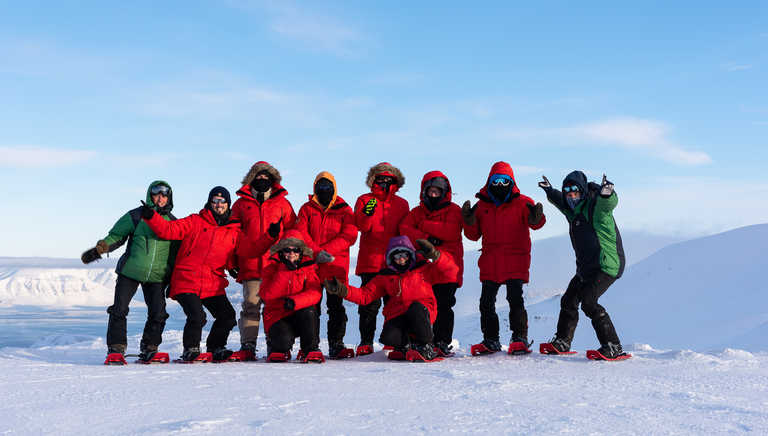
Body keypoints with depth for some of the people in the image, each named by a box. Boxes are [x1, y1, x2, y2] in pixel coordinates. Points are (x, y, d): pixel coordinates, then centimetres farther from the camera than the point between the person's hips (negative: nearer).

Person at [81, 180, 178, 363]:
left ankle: (149, 348, 15)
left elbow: (176, 252, 17)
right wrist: (98, 249, -14)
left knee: (158, 313, -4)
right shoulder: (136, 216, -1)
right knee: (119, 310, -6)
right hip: (130, 271, -2)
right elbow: (116, 236, 2)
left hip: (157, 276, 2)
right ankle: (116, 348, 5)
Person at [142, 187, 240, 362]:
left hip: (213, 285, 4)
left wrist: (235, 268, 0)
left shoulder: (234, 231, 14)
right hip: (187, 281, -4)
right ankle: (190, 349, 9)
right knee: (197, 316, -21)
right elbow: (169, 230, -4)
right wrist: (151, 217, -18)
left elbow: (232, 260, 20)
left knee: (228, 317, -7)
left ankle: (214, 347, 21)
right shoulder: (195, 221, 5)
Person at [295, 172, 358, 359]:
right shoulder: (307, 209, 12)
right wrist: (317, 251, -16)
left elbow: (349, 236, -3)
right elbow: (301, 234, 0)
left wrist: (325, 250, -14)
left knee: (336, 307, -2)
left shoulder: (344, 210, 9)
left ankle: (336, 346, 3)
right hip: (311, 265, 1)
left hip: (336, 266, -1)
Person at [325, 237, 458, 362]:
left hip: (423, 312, -1)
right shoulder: (385, 277, 17)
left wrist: (434, 255, -14)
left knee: (416, 307, -37)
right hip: (396, 316, 1)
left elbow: (450, 270, 2)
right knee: (389, 338, -31)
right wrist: (342, 290, -3)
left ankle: (426, 346, -17)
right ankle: (409, 345, 4)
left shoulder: (424, 269, 12)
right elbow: (364, 295, 12)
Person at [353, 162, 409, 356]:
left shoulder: (402, 204, 15)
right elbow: (361, 226, -4)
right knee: (370, 301, -5)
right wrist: (367, 214, -24)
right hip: (370, 260, -2)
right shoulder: (364, 200, 9)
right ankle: (366, 341, 1)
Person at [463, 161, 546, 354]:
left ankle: (520, 338, -1)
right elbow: (474, 235, 14)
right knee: (486, 302, 4)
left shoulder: (521, 203, 1)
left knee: (515, 299, -11)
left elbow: (534, 222, -15)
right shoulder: (482, 205, 11)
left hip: (515, 260, -4)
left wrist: (536, 218, -38)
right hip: (490, 262, 4)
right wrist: (469, 220, -6)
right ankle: (491, 340, 15)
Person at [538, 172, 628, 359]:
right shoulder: (573, 210, 12)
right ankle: (562, 342, 37)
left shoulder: (595, 205, -13)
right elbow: (562, 202, 36)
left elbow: (609, 202, -36)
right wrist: (550, 192, 41)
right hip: (586, 268, 10)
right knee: (568, 301, 18)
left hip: (607, 265, -10)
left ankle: (613, 347, -20)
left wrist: (607, 193, -55)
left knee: (588, 302, -23)